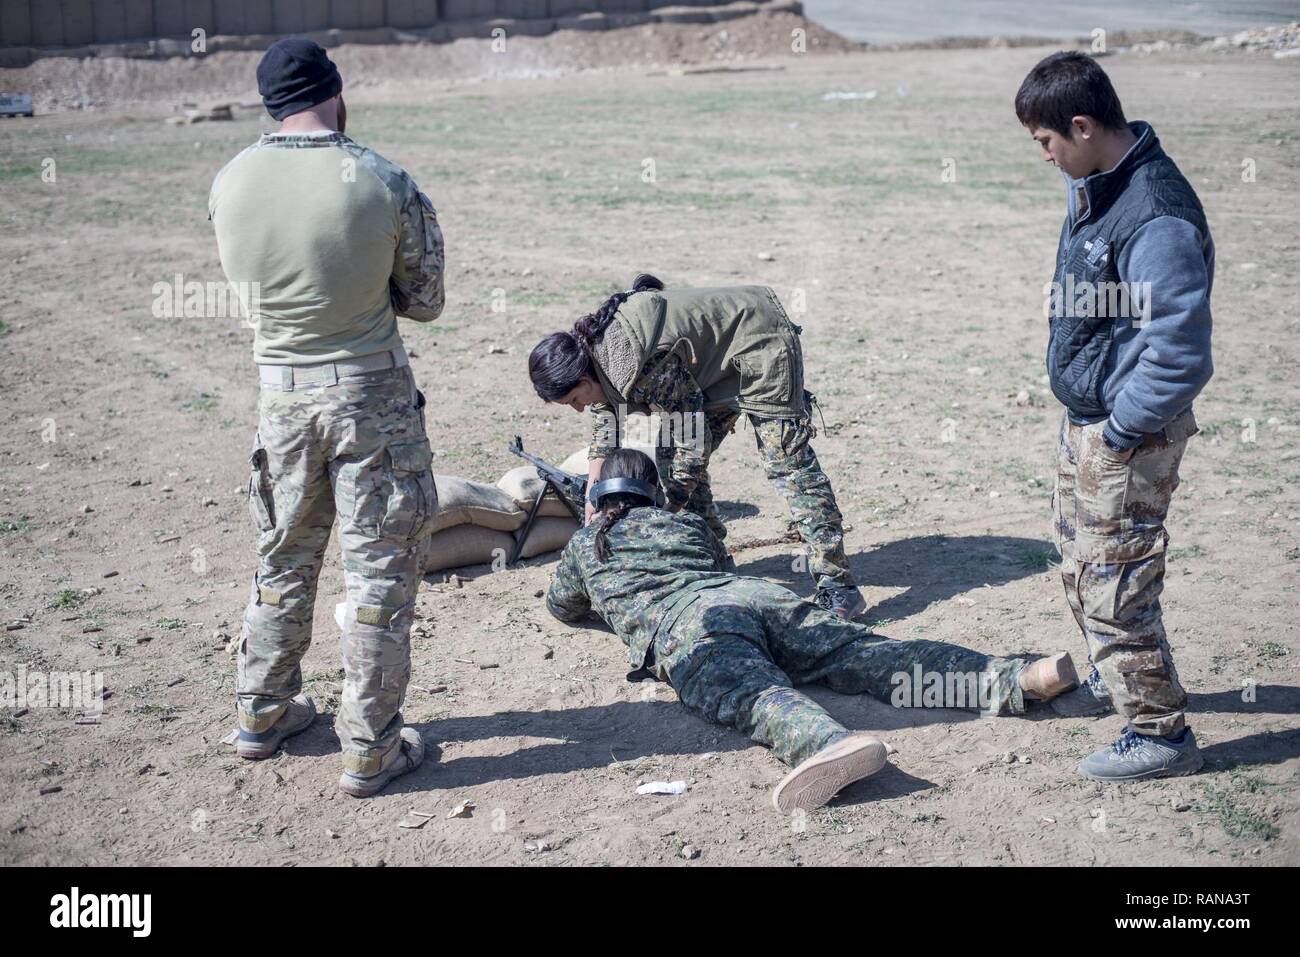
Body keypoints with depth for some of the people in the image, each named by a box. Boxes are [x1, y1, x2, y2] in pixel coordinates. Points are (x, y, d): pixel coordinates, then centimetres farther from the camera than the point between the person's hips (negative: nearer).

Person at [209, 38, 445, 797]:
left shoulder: (230, 184, -3)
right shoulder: (384, 184, -13)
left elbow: (248, 283, 11)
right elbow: (425, 302, -2)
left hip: (281, 393, 4)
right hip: (372, 394, -4)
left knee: (284, 558, 21)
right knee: (380, 571, 6)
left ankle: (265, 714, 35)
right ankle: (372, 752, 14)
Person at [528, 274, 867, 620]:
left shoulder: (640, 364, -34)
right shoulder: (592, 344, -6)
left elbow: (693, 442, -28)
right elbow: (606, 428, 4)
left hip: (759, 341, -10)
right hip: (715, 365, 10)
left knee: (787, 460, -14)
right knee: (671, 458, 4)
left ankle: (836, 585, -14)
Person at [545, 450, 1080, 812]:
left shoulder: (585, 542, 28)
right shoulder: (688, 522, 38)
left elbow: (561, 609, 46)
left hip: (684, 623, -4)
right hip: (757, 594, 5)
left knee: (755, 694, -33)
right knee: (870, 655, -9)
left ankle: (831, 744, -67)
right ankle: (1013, 678, -29)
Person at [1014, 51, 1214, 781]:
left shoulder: (1157, 219, -27)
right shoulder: (1093, 187, 3)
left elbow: (1181, 355, -27)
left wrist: (1122, 430, -17)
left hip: (1130, 433, -10)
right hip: (1087, 419, 10)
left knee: (1115, 585, 0)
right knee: (1082, 565, 24)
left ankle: (1162, 733, 16)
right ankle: (1116, 680, 45)